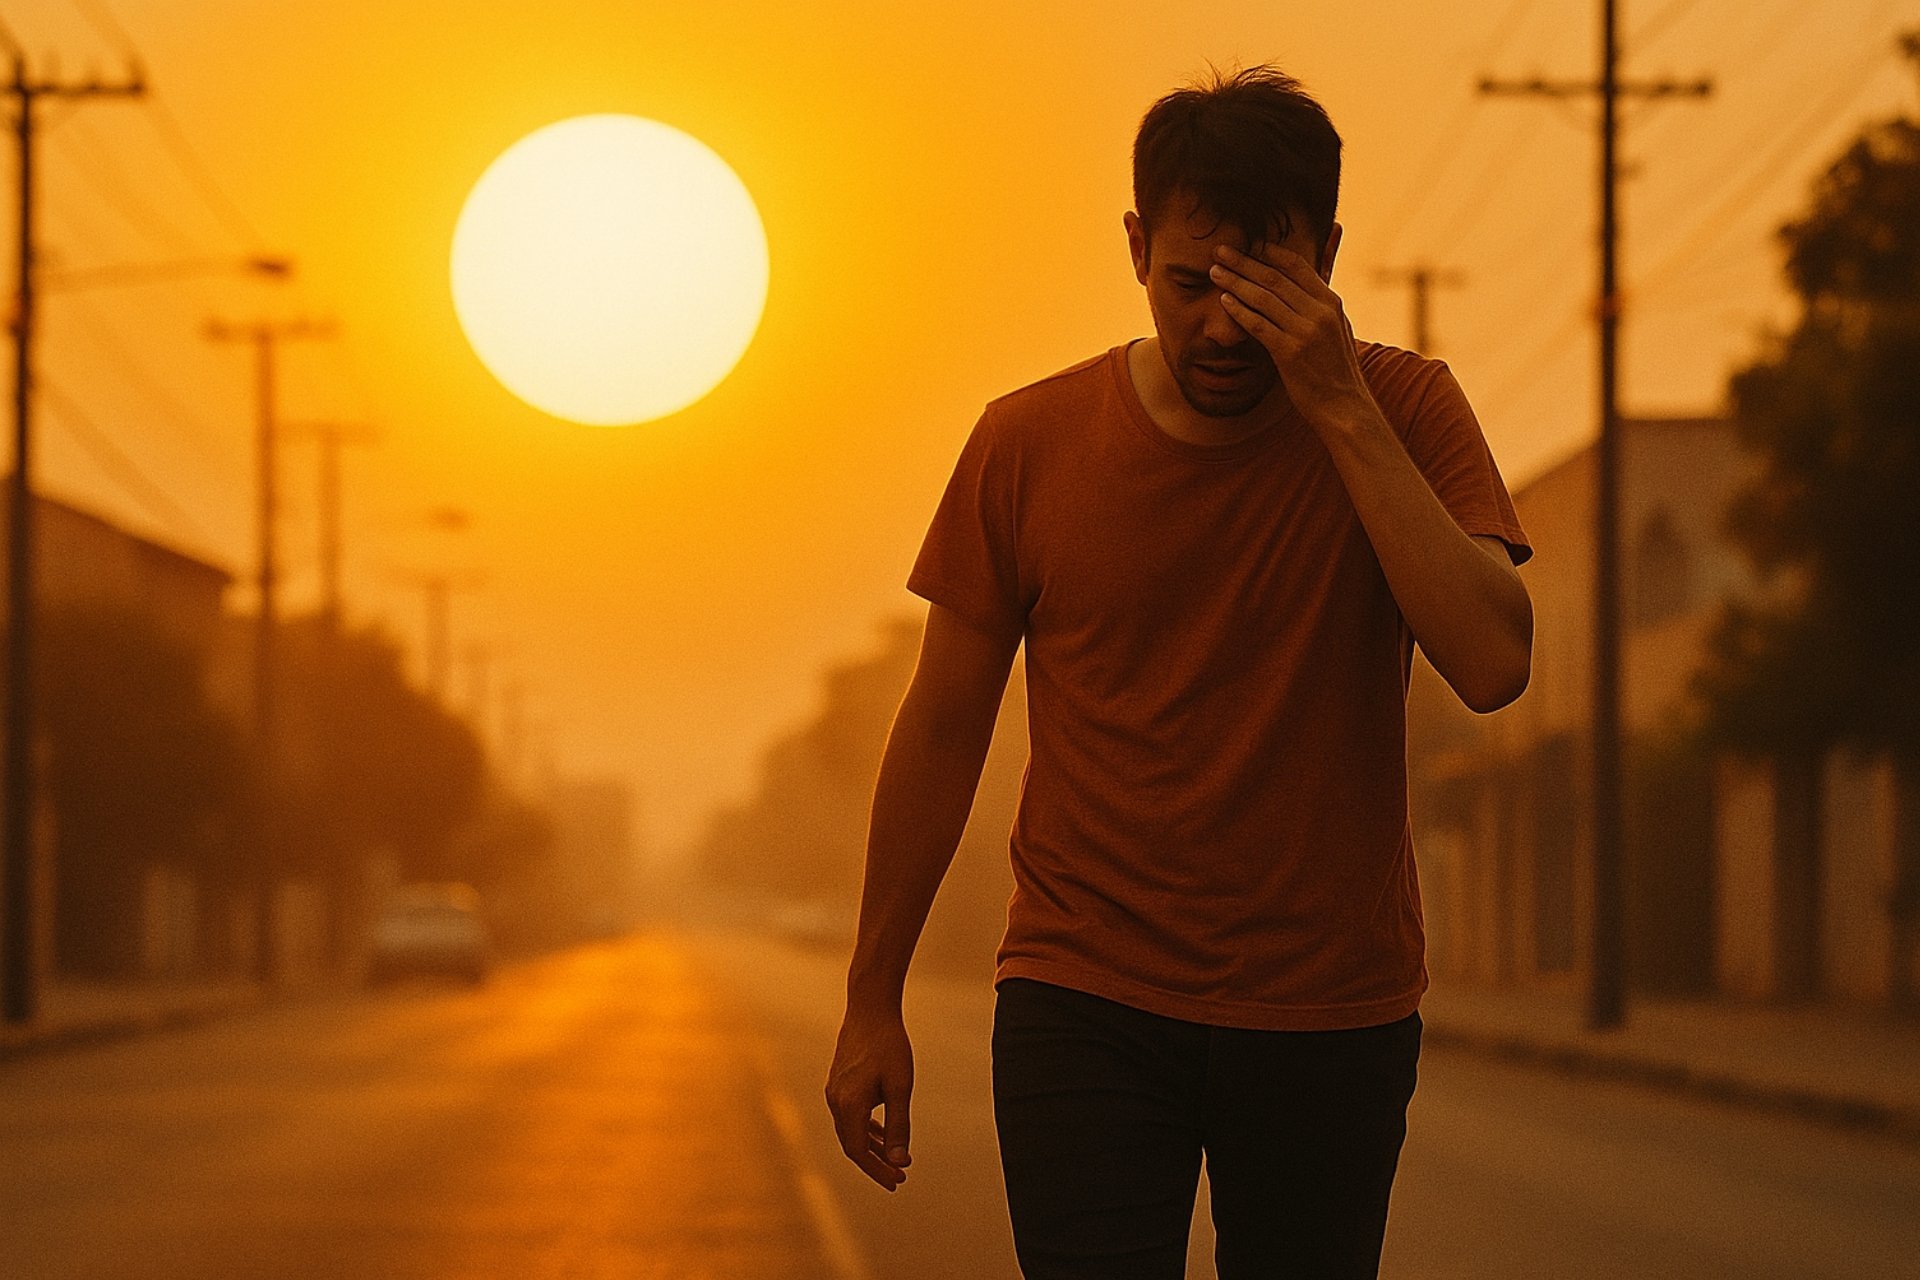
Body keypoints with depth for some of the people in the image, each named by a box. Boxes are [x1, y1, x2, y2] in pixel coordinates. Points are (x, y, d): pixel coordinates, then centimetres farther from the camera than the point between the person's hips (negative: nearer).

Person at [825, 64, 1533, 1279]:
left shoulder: (1402, 412, -4)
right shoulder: (1030, 444, -2)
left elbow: (1493, 665, -19)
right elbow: (944, 726, 5)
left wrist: (1342, 412, -21)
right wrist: (874, 1000, 8)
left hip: (1335, 1013, 1)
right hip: (1086, 1005, 0)